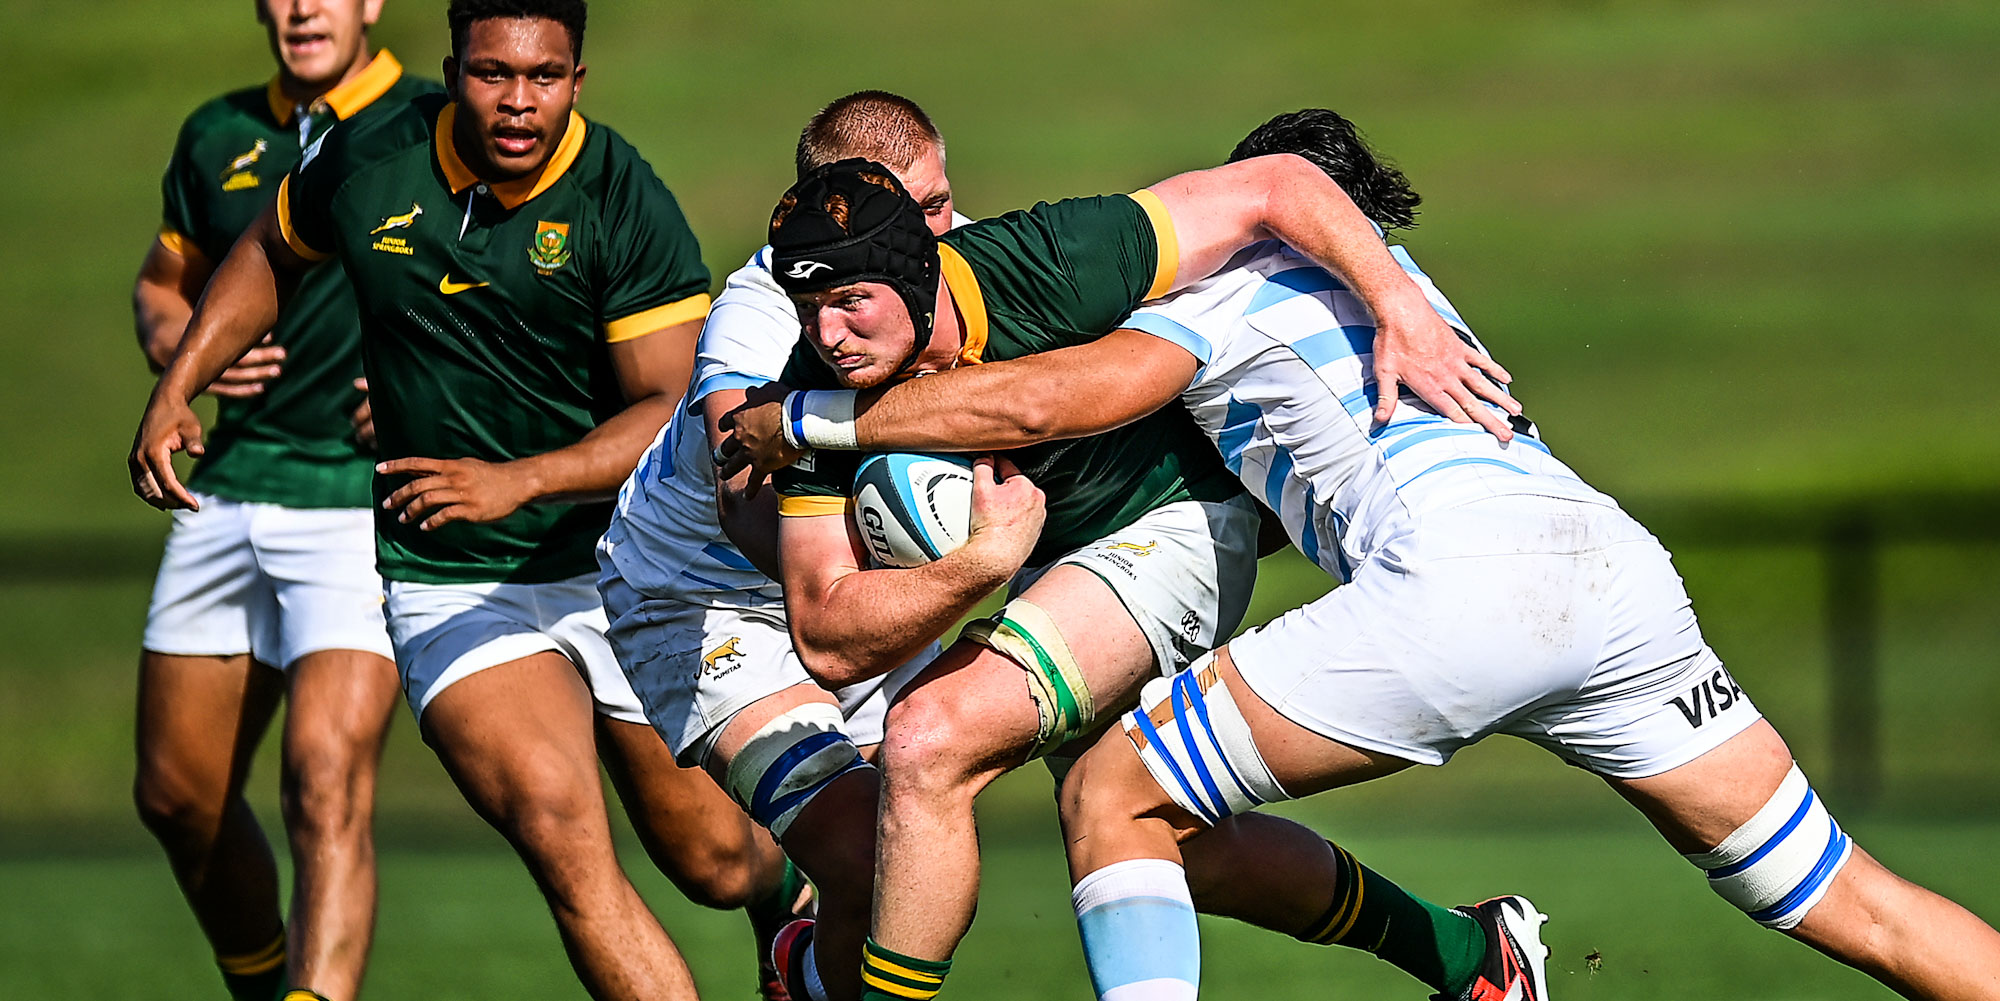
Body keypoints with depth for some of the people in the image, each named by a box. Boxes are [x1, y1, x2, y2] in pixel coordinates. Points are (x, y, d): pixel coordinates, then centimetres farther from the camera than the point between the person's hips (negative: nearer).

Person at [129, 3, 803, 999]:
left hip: (622, 569, 0)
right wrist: (175, 391, 8)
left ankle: (805, 897, 51)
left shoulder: (628, 207, -14)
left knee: (716, 864, 13)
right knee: (560, 835, -24)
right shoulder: (366, 164, -6)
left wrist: (519, 481, -32)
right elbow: (270, 252, 17)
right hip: (446, 580, 0)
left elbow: (673, 412, -19)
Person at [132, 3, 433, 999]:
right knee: (176, 793, 12)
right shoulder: (219, 137, 10)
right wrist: (183, 348, 2)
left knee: (326, 776, -21)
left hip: (368, 501, -6)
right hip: (230, 495, 6)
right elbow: (163, 282, 24)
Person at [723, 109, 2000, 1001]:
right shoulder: (1390, 269, 38)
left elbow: (1040, 402, 4)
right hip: (1620, 561, 7)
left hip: (1461, 570, -7)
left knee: (1115, 797, 4)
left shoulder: (1216, 298, 18)